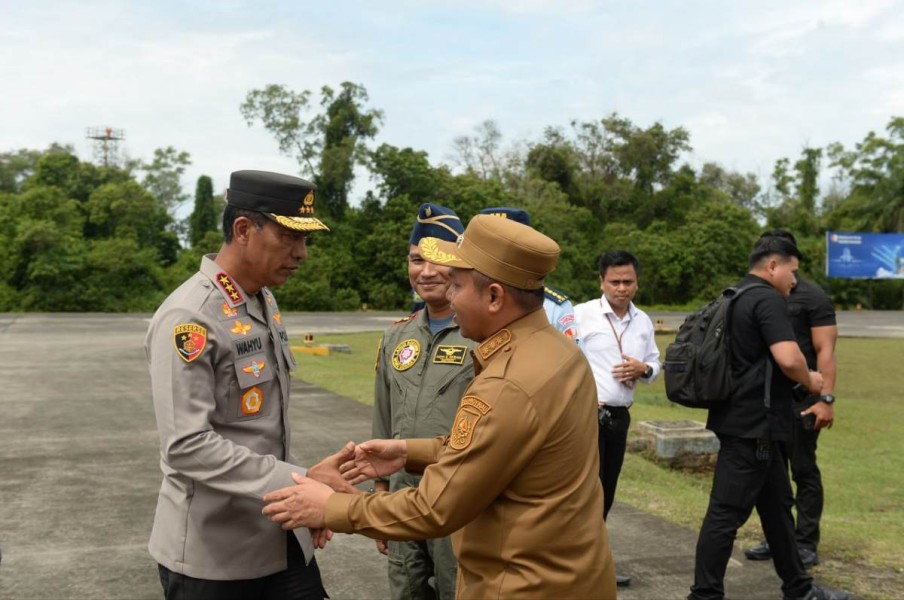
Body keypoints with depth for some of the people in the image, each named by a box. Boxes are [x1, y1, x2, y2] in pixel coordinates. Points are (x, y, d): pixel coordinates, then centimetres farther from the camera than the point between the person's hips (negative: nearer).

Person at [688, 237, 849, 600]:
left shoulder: (736, 298, 15)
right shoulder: (768, 299, -15)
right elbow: (788, 358, -27)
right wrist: (810, 381, -6)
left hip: (745, 418, 10)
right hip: (753, 423, -10)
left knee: (776, 504, 18)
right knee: (727, 512, -4)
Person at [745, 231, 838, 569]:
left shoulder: (812, 297, -5)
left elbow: (825, 351, -10)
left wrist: (826, 398, -18)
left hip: (800, 399, -6)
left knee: (803, 471, 2)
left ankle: (806, 544, 11)